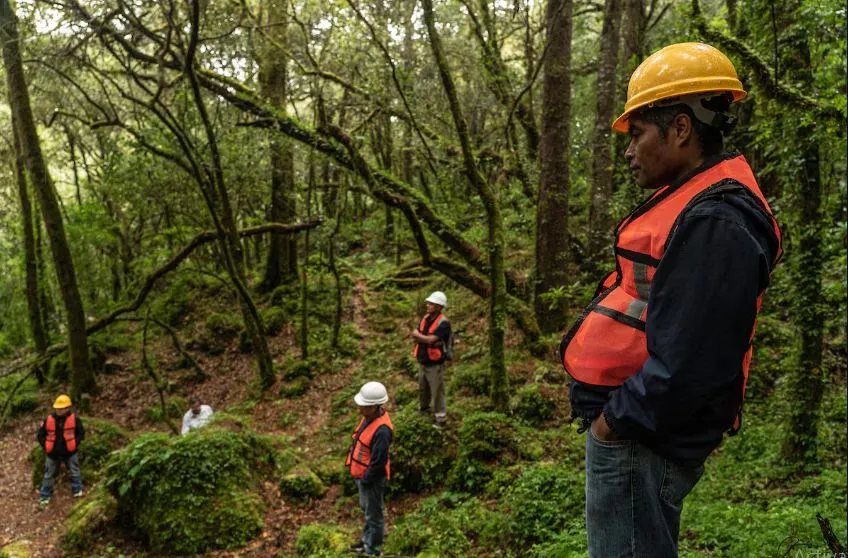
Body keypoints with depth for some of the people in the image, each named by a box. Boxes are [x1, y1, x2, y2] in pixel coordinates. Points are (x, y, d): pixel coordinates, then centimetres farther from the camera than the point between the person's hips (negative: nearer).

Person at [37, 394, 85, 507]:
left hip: (70, 452, -1)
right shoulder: (49, 420, -10)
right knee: (48, 475, 11)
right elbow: (40, 435, 1)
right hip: (53, 453, 1)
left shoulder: (74, 419, -14)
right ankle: (44, 497, 24)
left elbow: (81, 433, -4)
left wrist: (75, 444, -14)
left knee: (75, 472, 12)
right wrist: (46, 447, -7)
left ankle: (77, 492, 30)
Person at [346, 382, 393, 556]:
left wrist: (365, 480, -16)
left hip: (372, 478, -9)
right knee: (366, 508, 28)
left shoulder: (381, 430, -34)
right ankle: (367, 539, 48)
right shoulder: (369, 416, -5)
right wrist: (361, 476, 13)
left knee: (373, 514, 12)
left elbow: (378, 461, -28)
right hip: (362, 473, 9)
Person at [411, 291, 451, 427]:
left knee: (437, 391, 1)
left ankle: (440, 417, 14)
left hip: (435, 364, -8)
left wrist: (418, 335, -11)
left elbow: (430, 340, -27)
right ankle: (424, 408, 45)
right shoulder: (426, 318, 4)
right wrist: (425, 338, -18)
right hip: (423, 361, 8)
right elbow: (414, 334, 0)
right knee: (422, 388, 24)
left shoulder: (443, 323, -20)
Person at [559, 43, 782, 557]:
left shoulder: (714, 223, -23)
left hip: (640, 439, -10)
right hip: (633, 424, 10)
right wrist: (613, 411, 12)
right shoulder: (694, 204, 11)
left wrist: (616, 420, -16)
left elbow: (686, 361, -28)